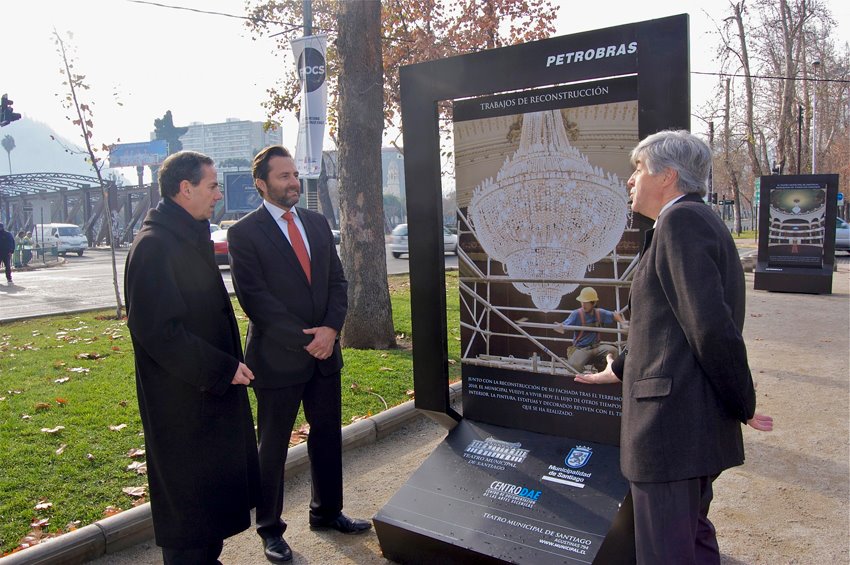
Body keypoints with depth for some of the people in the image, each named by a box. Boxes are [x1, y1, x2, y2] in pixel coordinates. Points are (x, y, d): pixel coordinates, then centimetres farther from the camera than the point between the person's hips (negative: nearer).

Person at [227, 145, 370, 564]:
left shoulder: (318, 223, 8)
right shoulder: (244, 233, -9)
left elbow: (337, 281, 6)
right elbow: (255, 299, -15)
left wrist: (331, 329, -10)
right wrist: (304, 340, -17)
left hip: (326, 352, 6)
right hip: (277, 358, -5)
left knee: (328, 436, 17)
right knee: (272, 447, 10)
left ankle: (327, 512, 37)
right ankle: (270, 529, 28)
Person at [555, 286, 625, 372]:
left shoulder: (600, 313, 5)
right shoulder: (576, 314, -8)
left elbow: (615, 315, 18)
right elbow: (565, 326, -19)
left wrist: (623, 322, -1)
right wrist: (559, 327, -43)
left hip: (596, 347, 4)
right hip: (580, 348, -4)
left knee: (612, 350, -26)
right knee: (573, 366, -33)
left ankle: (599, 365, 6)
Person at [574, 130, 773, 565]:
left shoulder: (681, 220, -15)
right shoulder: (700, 220, 17)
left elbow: (713, 326, -22)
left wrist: (743, 408, -10)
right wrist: (620, 368, 28)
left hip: (672, 419, -11)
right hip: (697, 423, 11)